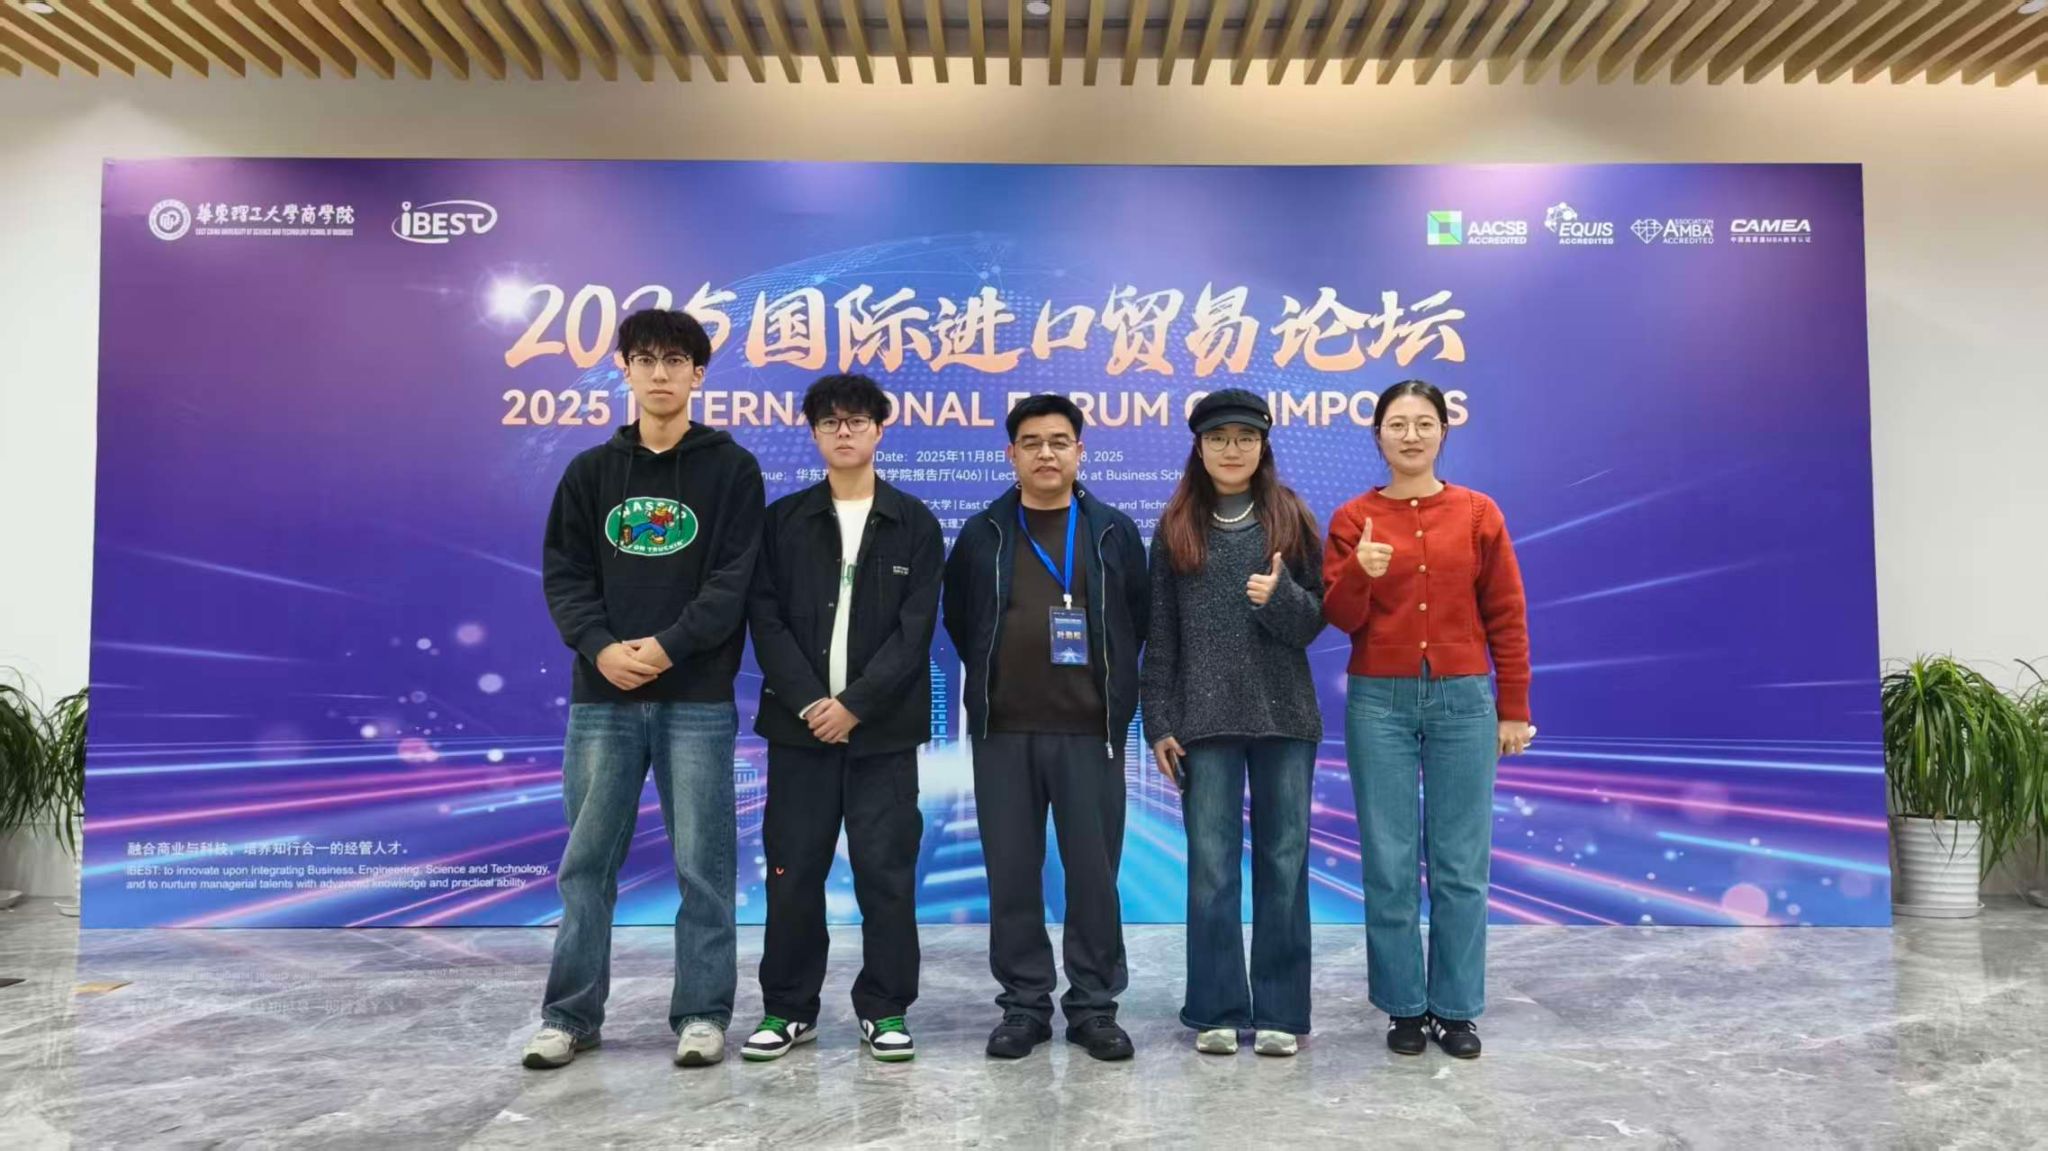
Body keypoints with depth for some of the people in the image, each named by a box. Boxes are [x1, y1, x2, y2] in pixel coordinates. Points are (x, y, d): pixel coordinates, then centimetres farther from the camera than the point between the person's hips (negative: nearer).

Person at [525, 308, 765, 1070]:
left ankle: (703, 1013, 15)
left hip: (698, 698, -3)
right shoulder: (590, 472, 11)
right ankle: (571, 1014, 20)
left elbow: (734, 579, -6)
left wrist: (667, 646, -17)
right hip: (602, 697, 3)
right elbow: (563, 574, 5)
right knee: (587, 861, 8)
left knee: (702, 863, 3)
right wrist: (600, 647, -12)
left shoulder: (732, 469, 3)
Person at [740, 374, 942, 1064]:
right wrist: (809, 702, -12)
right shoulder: (783, 521, 8)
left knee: (885, 871, 2)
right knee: (792, 870, 6)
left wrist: (854, 704, -13)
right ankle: (788, 1008, 20)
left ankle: (885, 1010, 15)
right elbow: (766, 620, 0)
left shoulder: (915, 524, 4)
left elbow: (915, 630, -4)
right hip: (799, 721, 1)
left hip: (884, 727, -1)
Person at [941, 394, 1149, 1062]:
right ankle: (1023, 1004, 18)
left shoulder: (1115, 533, 5)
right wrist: (996, 679, 11)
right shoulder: (982, 534, 6)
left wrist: (1113, 689, 6)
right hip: (1003, 731, 1)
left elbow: (1141, 619, 10)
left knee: (1094, 871, 3)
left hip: (1090, 730, -1)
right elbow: (958, 619, 15)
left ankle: (1094, 1005, 17)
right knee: (1012, 872, 6)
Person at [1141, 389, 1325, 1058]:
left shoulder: (1292, 521, 7)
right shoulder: (1175, 529, 7)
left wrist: (1280, 596, -16)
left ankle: (1281, 1013, 14)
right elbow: (1160, 634, 6)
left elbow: (1314, 622, 5)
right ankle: (1217, 1012, 14)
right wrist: (1160, 722, 0)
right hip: (1205, 720, 0)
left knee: (1284, 862, 4)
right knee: (1211, 865, 2)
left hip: (1284, 716, 0)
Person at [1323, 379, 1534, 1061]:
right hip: (1379, 702, 0)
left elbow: (1506, 618, 5)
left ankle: (1457, 1008, 17)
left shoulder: (1478, 514, 4)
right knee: (1389, 864, 4)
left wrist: (1514, 710, 4)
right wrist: (1359, 572, -21)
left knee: (1462, 864, 4)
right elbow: (1339, 619, -1)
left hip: (1463, 700, 0)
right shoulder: (1352, 520, 3)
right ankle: (1405, 1007, 17)